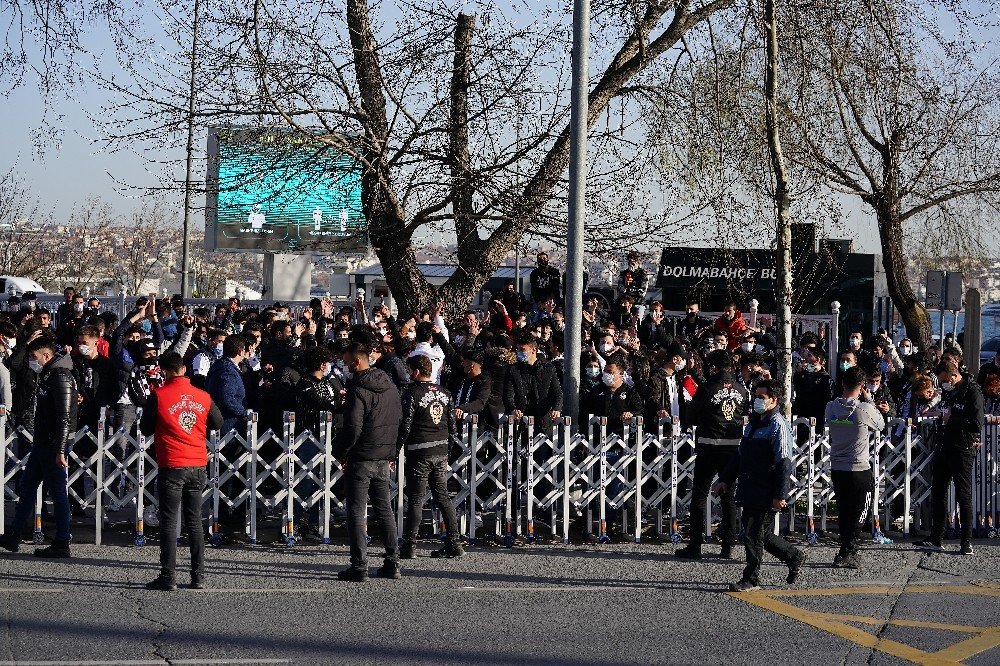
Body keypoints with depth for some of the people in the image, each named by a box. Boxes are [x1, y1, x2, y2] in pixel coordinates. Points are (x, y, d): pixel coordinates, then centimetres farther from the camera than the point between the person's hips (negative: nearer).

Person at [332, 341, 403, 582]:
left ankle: (359, 567, -4)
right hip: (384, 458, 7)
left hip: (361, 460, -7)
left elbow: (352, 427, -20)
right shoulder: (390, 386, 10)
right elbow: (399, 420, 15)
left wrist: (340, 451, -5)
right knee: (384, 509, 15)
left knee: (356, 512, -2)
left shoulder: (358, 389, -15)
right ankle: (392, 564, 15)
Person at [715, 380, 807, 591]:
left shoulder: (778, 426, -12)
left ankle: (751, 579, 2)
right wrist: (725, 479, 20)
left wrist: (780, 495, -21)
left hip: (766, 493, -9)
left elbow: (784, 463, -17)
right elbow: (740, 455, 25)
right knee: (762, 534, 13)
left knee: (754, 535, -6)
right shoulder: (753, 424, 17)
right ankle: (794, 557, 30)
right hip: (749, 490, 9)